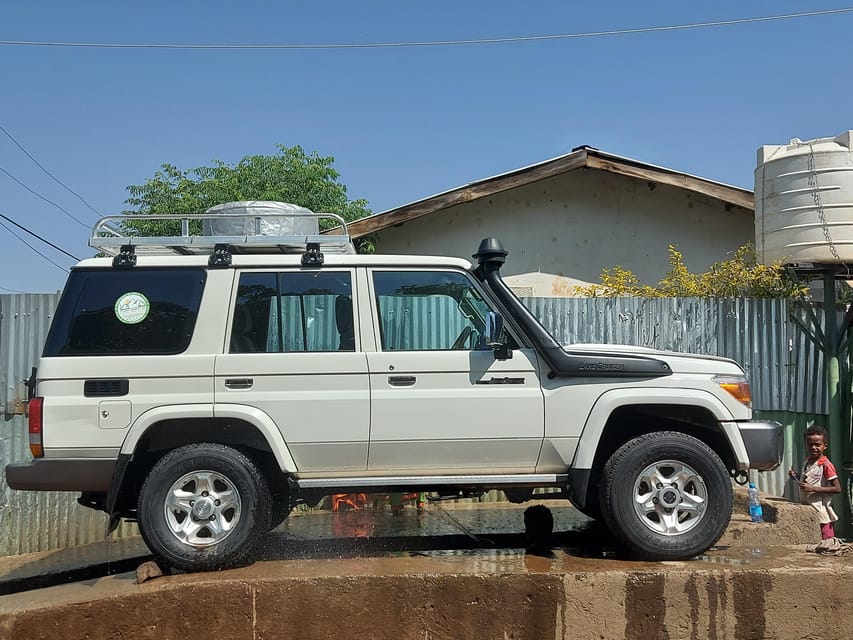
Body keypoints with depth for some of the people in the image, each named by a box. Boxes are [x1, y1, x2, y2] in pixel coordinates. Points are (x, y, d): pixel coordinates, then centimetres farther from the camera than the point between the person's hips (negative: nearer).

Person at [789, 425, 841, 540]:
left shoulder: (826, 465, -14)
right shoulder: (806, 463, 9)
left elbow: (837, 489, -17)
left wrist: (813, 488, -23)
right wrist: (797, 477, 4)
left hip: (821, 512, -7)